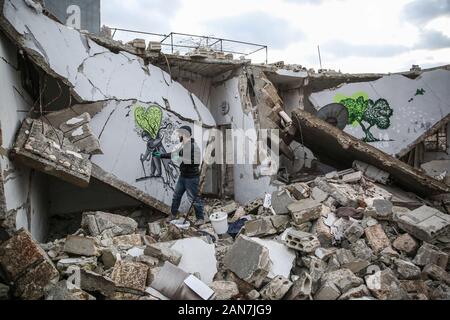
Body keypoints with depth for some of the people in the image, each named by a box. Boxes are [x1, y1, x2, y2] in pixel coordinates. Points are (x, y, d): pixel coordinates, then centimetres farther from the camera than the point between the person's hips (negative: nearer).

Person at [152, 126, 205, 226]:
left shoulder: (193, 146, -21)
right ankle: (173, 215, 35)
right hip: (183, 176, 9)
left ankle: (201, 218, 15)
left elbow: (195, 162, -29)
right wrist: (161, 155, 27)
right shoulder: (184, 146, 7)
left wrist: (181, 159, -26)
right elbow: (174, 154, 22)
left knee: (194, 199, 0)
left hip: (191, 178, -9)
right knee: (176, 195, 19)